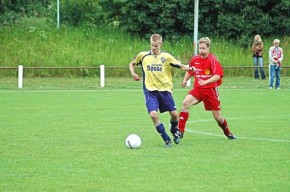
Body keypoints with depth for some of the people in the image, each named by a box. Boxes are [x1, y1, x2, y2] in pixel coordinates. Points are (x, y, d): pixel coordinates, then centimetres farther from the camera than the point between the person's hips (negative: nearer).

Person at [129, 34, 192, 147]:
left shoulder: (166, 57, -1)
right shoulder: (143, 56, 3)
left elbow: (180, 66, -1)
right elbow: (132, 64, 19)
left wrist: (190, 68, -21)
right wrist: (133, 73, 0)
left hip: (165, 90, 0)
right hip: (150, 91, 0)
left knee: (174, 114, 0)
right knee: (153, 114, -17)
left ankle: (174, 131, 36)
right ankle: (167, 140, -3)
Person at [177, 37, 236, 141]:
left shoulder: (212, 60, -12)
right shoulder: (194, 59, 2)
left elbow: (217, 76, -21)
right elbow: (190, 71, 21)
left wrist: (205, 82, -34)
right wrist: (185, 80, 3)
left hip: (210, 89, -3)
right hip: (197, 89, 3)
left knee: (218, 117, 3)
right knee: (186, 102, -24)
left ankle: (228, 133, 31)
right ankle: (180, 131, -23)